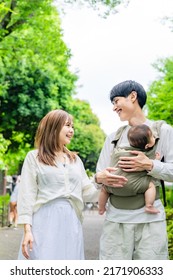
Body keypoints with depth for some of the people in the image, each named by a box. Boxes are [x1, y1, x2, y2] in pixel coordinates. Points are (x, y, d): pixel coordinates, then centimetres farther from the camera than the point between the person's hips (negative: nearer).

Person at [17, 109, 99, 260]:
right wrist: (27, 229, -10)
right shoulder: (34, 157, 5)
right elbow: (27, 195, -2)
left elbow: (87, 192, 14)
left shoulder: (75, 160, 18)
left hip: (71, 223, 4)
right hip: (45, 222, -4)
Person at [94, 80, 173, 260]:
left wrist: (149, 165, -16)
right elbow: (99, 175, 13)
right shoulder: (113, 138, 17)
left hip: (150, 218, -3)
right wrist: (100, 178, -10)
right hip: (116, 218, 3)